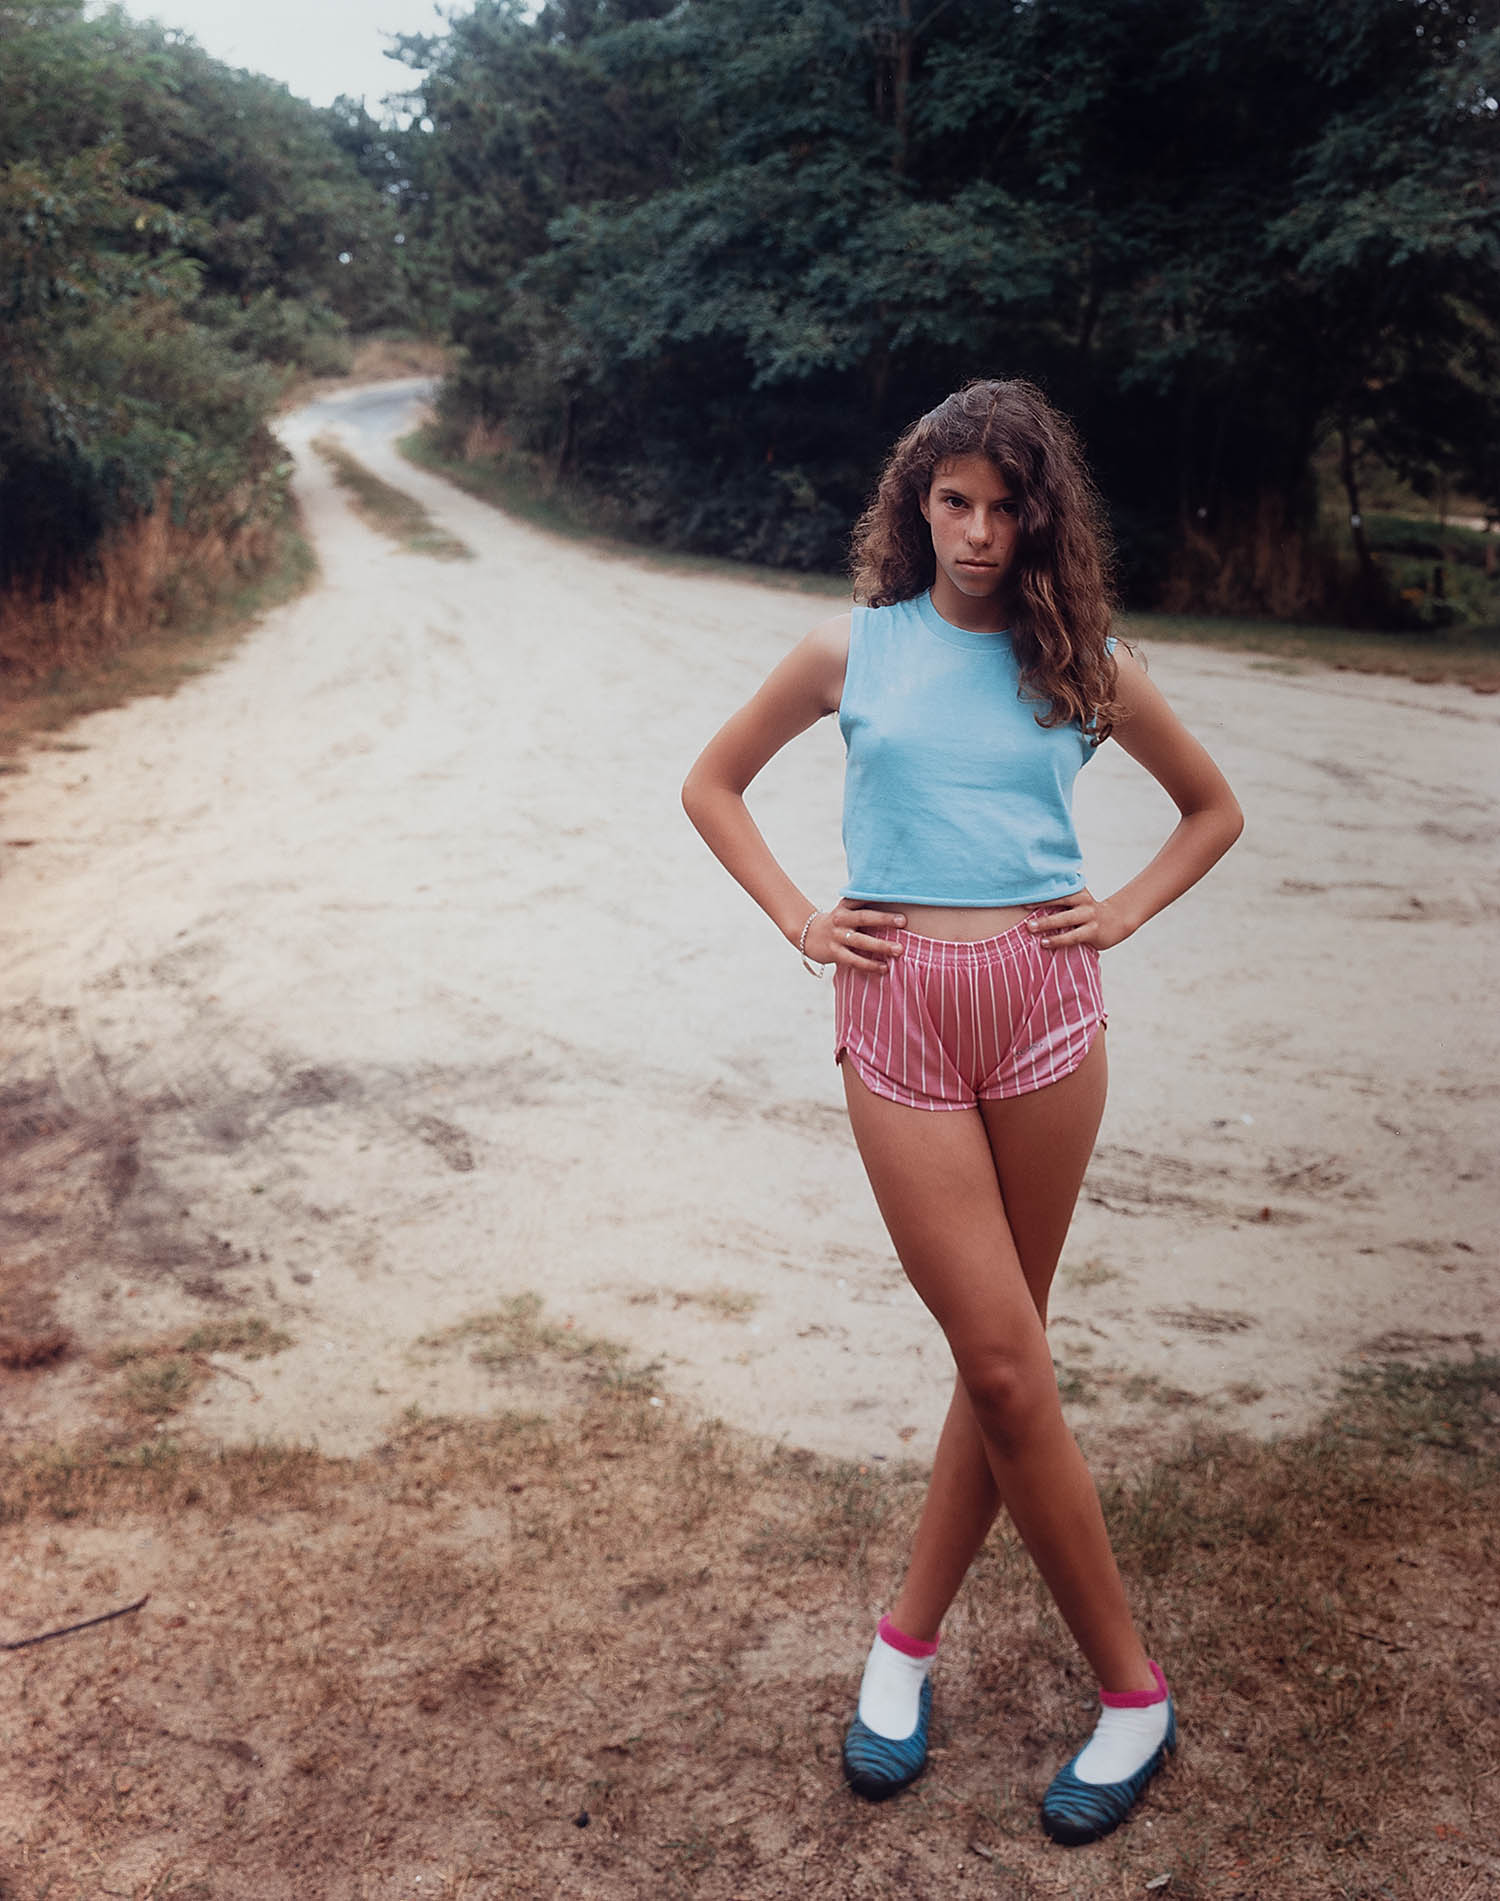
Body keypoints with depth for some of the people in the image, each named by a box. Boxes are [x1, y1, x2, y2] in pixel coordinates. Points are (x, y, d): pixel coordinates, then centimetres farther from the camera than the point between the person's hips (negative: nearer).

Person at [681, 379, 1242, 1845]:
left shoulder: (1081, 663, 7)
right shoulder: (853, 651, 5)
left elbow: (1213, 808, 21)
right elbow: (711, 784, 16)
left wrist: (1126, 911, 5)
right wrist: (795, 917, 5)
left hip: (1041, 1006, 2)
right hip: (899, 1012, -1)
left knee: (1002, 1358, 7)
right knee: (1005, 1366, -3)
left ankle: (908, 1639, 26)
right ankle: (1131, 1688, 14)